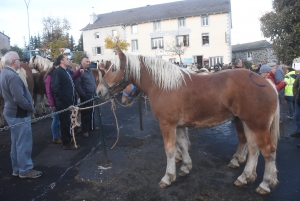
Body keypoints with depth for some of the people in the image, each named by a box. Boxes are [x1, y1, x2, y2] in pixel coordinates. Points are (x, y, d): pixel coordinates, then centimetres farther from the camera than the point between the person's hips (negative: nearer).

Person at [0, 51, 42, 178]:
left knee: (16, 143, 18)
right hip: (19, 114, -10)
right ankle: (25, 170, 15)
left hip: (11, 112, 10)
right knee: (24, 143, 2)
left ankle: (17, 169, 30)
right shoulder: (12, 76, -23)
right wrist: (30, 108, -13)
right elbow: (19, 98, -29)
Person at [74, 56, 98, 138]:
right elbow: (77, 86, -19)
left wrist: (95, 92, 14)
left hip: (92, 95, 8)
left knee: (92, 112, 18)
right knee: (85, 113, 1)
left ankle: (92, 126, 32)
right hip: (86, 96, -8)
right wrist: (83, 95, -20)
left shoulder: (89, 70, 12)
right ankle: (85, 130, 11)